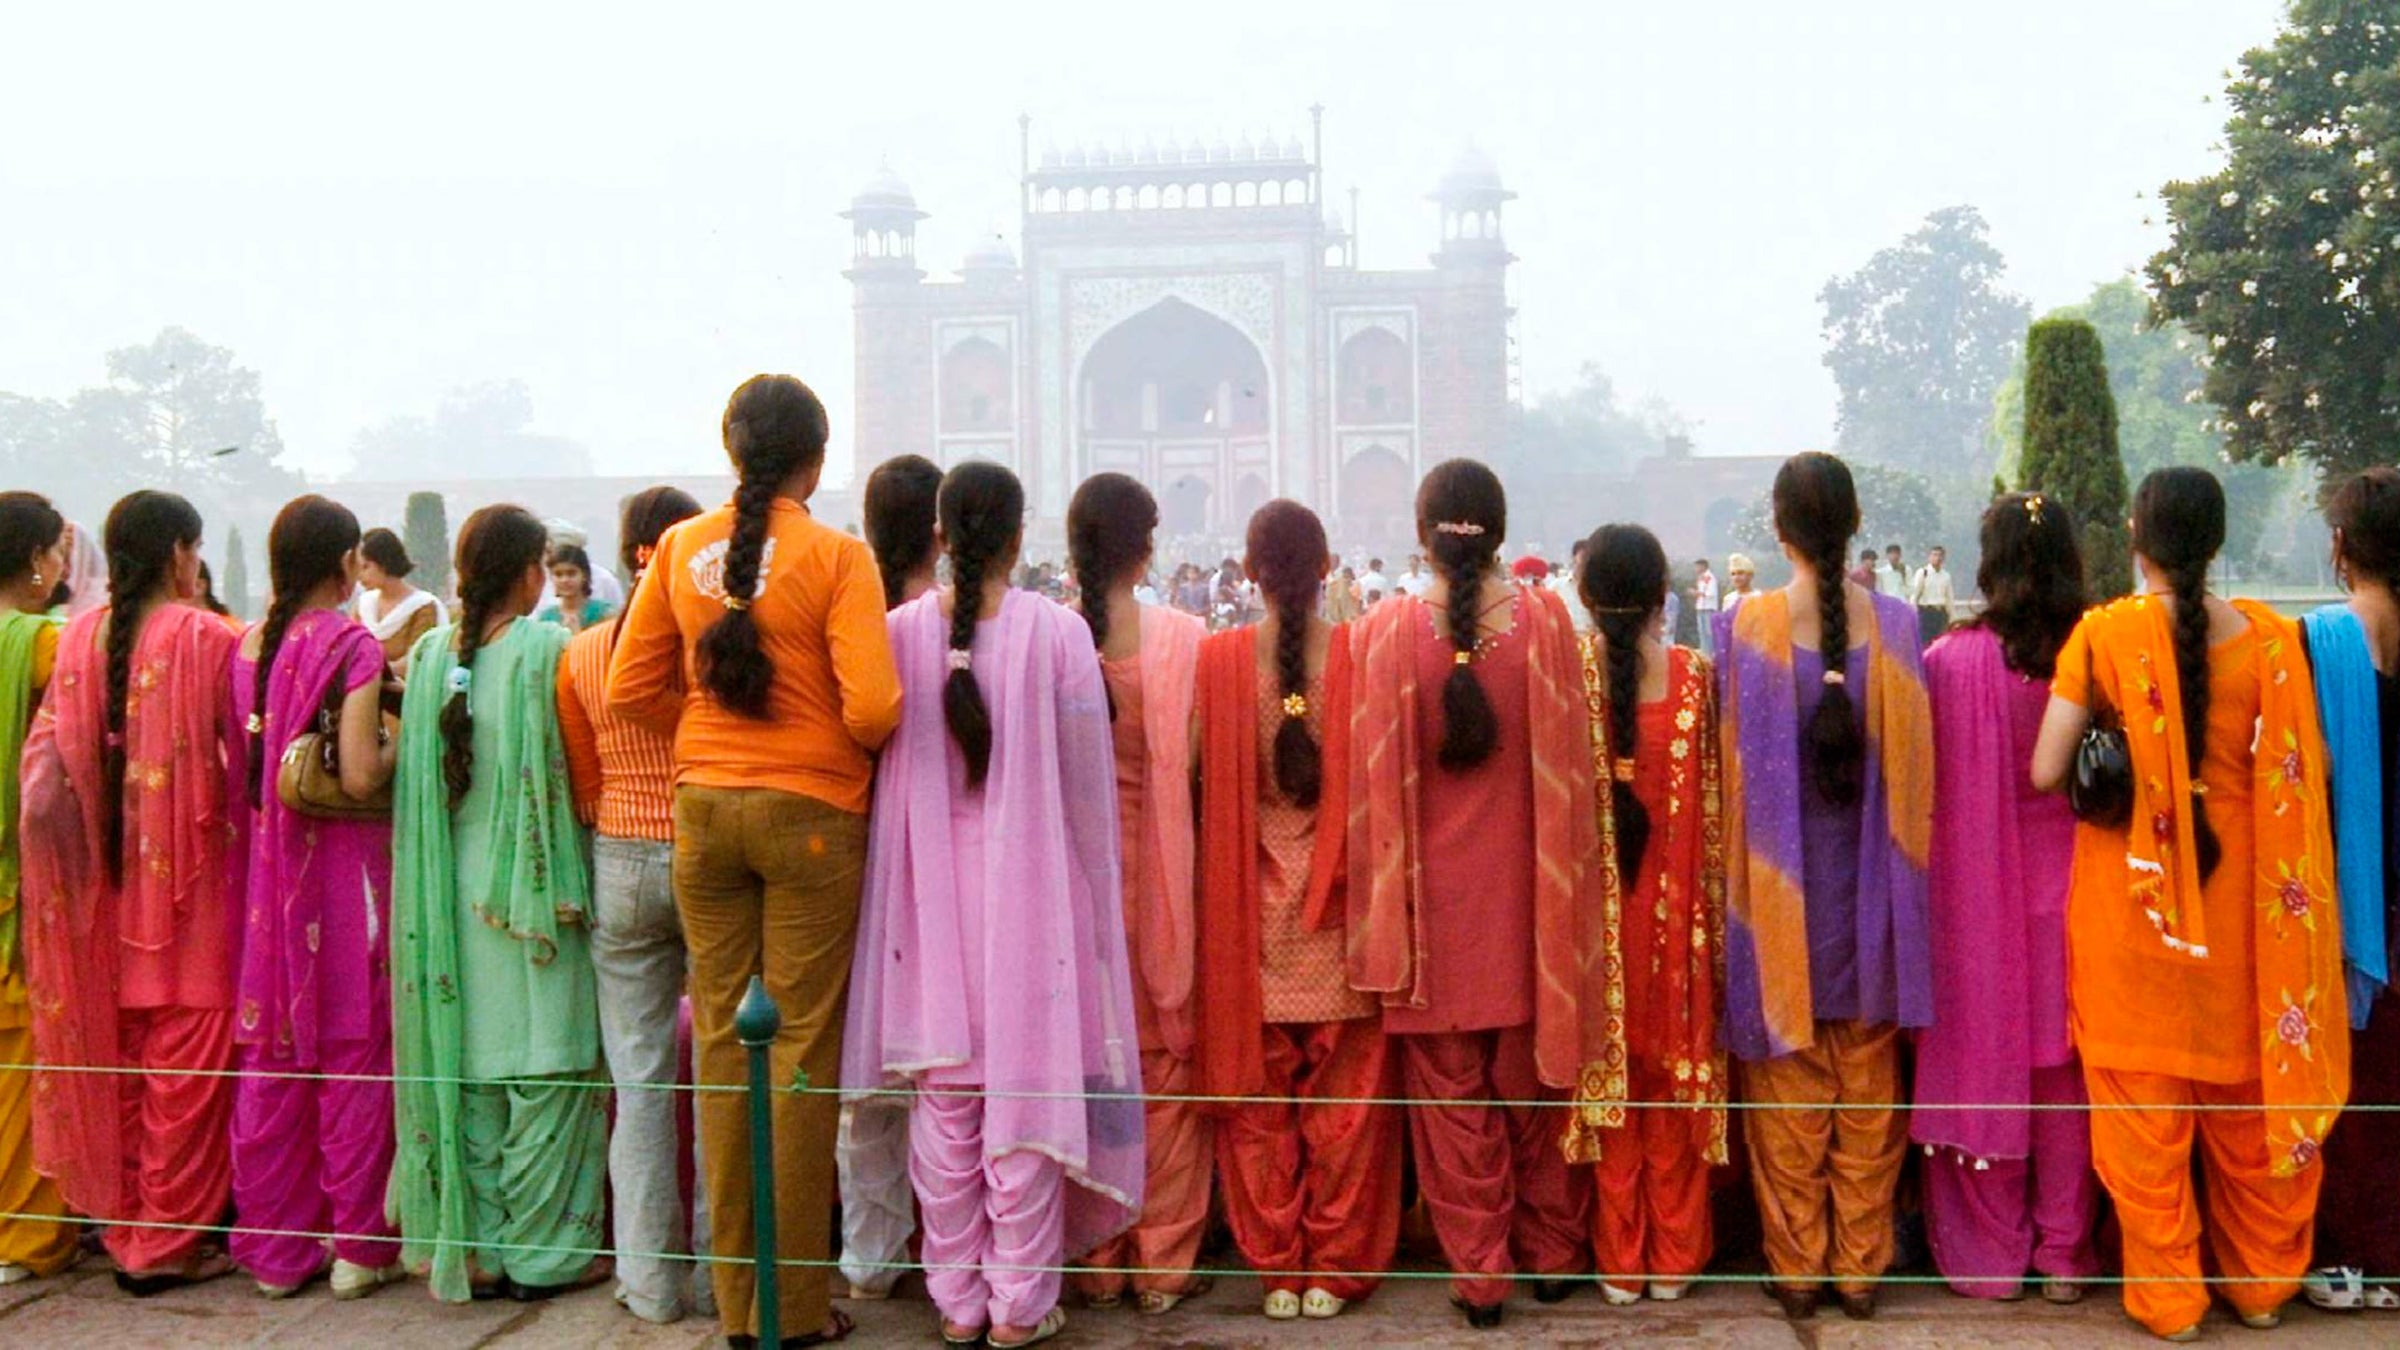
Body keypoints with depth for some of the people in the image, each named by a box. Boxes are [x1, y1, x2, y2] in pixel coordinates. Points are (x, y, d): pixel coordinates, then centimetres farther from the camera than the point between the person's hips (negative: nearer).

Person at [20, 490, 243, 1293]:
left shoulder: (80, 638, 1)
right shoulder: (206, 639, -12)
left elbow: (48, 760, 2)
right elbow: (241, 756, -9)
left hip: (106, 877, 5)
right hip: (188, 874, -5)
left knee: (116, 1050, 15)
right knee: (186, 1053, 3)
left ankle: (121, 1222, 25)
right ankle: (170, 1239, 9)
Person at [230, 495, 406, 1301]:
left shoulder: (248, 644, 6)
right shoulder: (353, 646, -12)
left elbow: (238, 766, 10)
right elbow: (359, 776, -19)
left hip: (266, 864, 6)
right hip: (341, 865, -6)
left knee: (271, 1053, 12)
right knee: (353, 1052, 4)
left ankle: (272, 1241, 21)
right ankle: (359, 1245, 11)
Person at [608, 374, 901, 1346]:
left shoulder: (682, 548, 3)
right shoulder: (835, 557, -10)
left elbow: (631, 690, 6)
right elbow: (873, 708, -18)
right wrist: (855, 750, 3)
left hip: (703, 806, 4)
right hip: (809, 811, -4)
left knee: (721, 1038, 12)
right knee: (801, 1046, 4)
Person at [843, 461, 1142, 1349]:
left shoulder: (898, 633, -5)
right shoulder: (1057, 632, -9)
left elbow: (882, 766, 1)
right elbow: (1087, 778, -5)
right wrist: (1095, 894, 5)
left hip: (929, 894, 2)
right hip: (1031, 886, -2)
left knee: (943, 1100, 10)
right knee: (1027, 1088, 6)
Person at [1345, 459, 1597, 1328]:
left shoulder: (1385, 632, -11)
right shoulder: (1544, 620, -8)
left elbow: (1375, 781, -7)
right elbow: (1569, 767, -4)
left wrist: (1385, 904, 2)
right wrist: (1569, 878, 8)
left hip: (1433, 895, -1)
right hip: (1527, 891, 2)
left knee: (1452, 1094, 9)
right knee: (1536, 1083, 16)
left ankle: (1478, 1275, 16)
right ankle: (1552, 1254, 29)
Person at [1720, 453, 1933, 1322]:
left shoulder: (1750, 625, -11)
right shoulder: (1895, 624, -6)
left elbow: (1737, 771, -5)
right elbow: (1915, 772, -2)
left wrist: (1742, 880, 7)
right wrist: (1902, 872, 10)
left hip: (1782, 890, -2)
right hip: (1868, 889, 2)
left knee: (1788, 1088, 9)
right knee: (1868, 1084, 13)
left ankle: (1796, 1266, 17)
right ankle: (1860, 1265, 21)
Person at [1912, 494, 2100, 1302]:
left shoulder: (1952, 661, -13)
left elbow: (1925, 789, -8)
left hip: (1980, 893, -2)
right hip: (2072, 886, 2)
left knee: (1986, 1057, 9)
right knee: (2065, 1067, 12)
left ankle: (1990, 1253, 18)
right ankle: (2064, 1252, 21)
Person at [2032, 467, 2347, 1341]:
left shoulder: (2104, 634, -11)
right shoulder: (2268, 636, -6)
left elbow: (2045, 772, -12)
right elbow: (2308, 770, -1)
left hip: (2134, 896, -2)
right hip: (2239, 896, 3)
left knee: (2145, 1105, 8)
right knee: (2249, 1098, 16)